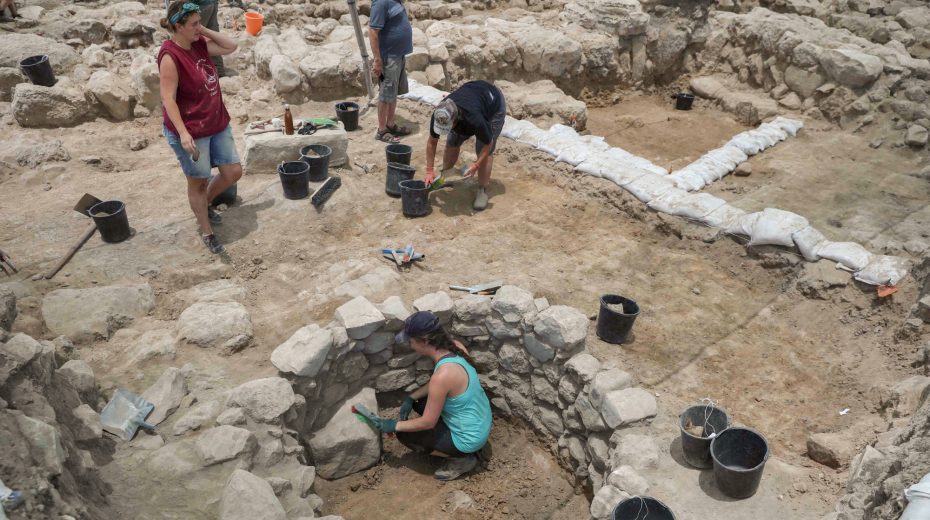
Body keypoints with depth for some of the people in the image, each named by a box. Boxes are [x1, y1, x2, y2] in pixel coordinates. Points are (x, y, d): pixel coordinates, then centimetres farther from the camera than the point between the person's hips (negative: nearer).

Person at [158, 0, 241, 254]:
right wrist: (183, 133, -29)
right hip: (191, 131, -8)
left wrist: (205, 31, -4)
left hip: (217, 124, 8)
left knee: (233, 172, 12)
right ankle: (207, 232, 24)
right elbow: (168, 99, -23)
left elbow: (231, 47, 7)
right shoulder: (170, 56, -21)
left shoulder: (199, 43, 2)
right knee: (199, 182, 7)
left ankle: (204, 204, 39)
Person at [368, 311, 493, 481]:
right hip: (481, 421, 8)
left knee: (404, 435, 4)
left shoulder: (443, 375, -34)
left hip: (470, 438, -8)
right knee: (419, 402, 19)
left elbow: (428, 422, -21)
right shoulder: (455, 347, -10)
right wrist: (411, 398, 3)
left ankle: (462, 459, 7)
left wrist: (395, 426, -7)